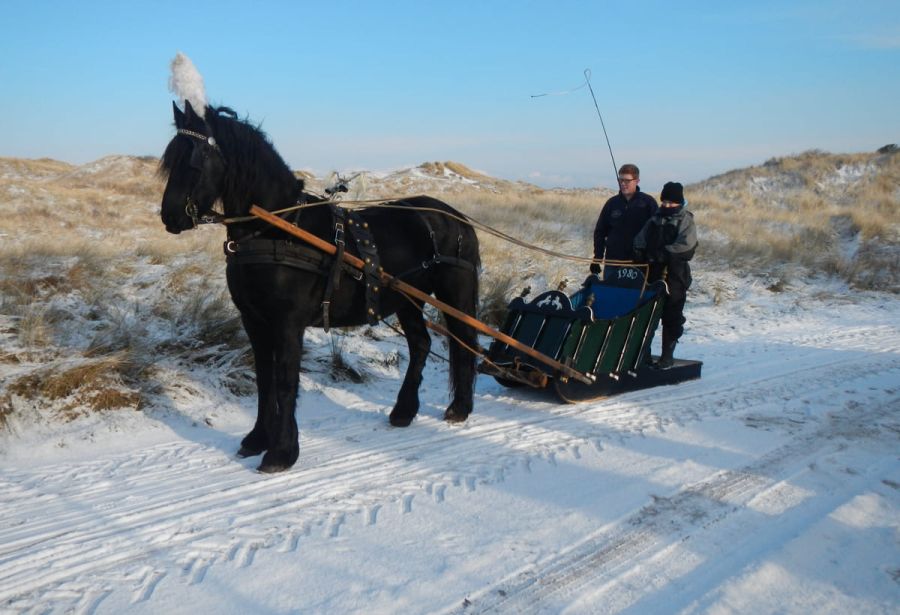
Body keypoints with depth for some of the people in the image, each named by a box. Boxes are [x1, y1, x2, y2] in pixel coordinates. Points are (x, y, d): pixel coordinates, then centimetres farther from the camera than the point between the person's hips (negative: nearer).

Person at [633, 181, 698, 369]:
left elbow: (686, 247, -14)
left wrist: (662, 253, -16)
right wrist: (642, 253, -5)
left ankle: (668, 355, 11)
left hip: (674, 277, -5)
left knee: (671, 318, 2)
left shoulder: (685, 220, 0)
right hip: (652, 275, 5)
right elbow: (639, 240, 13)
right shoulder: (655, 218, 16)